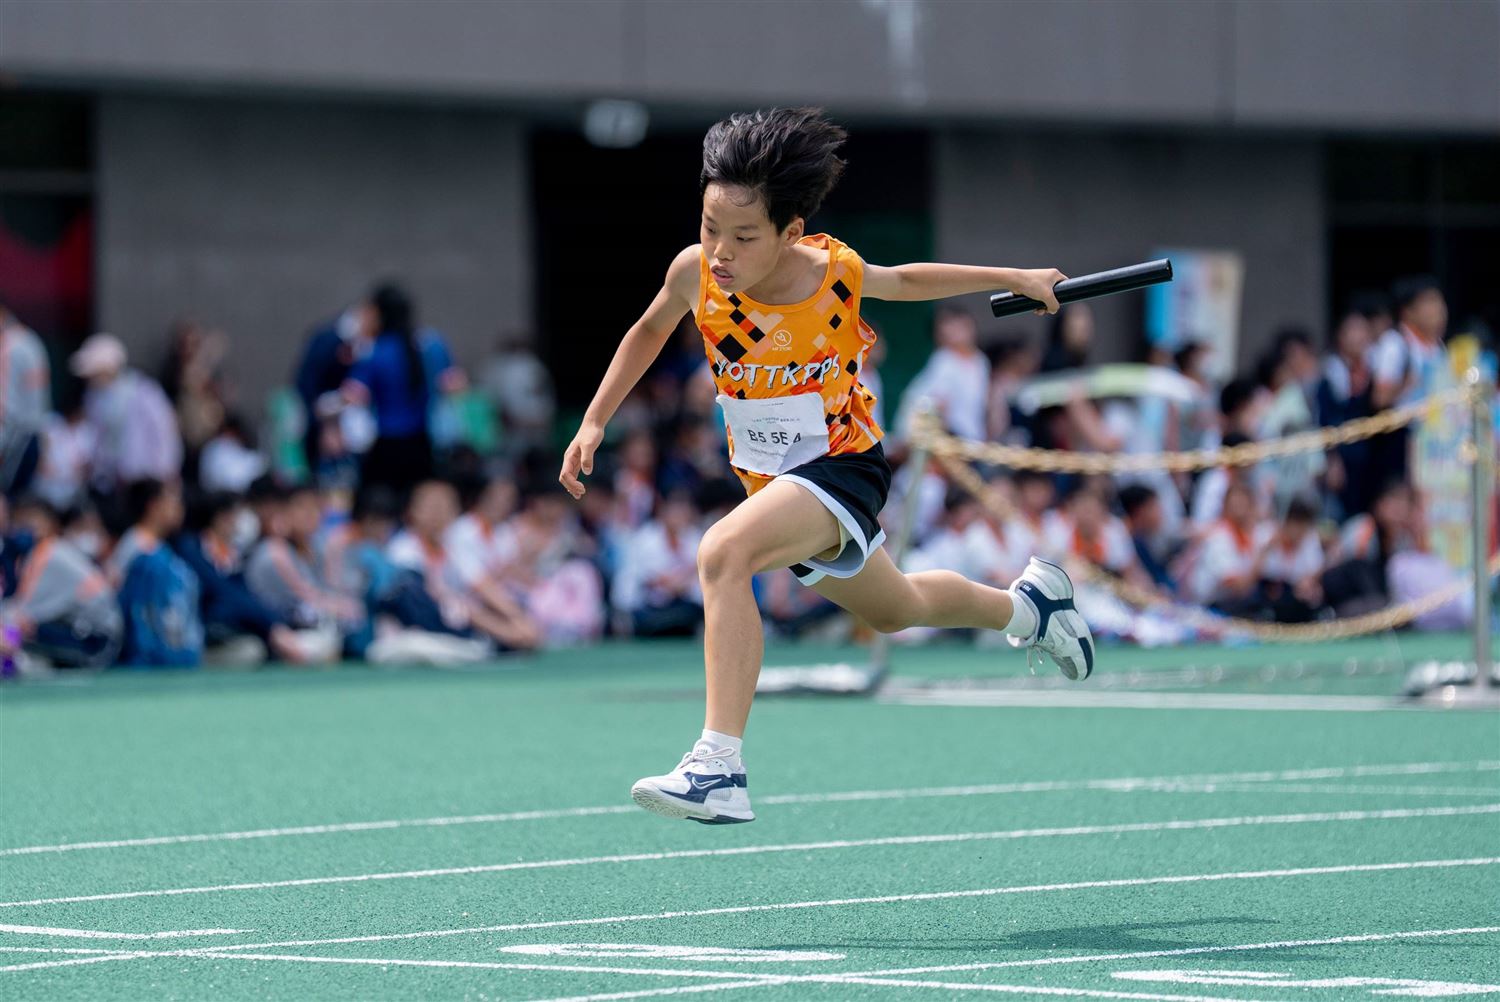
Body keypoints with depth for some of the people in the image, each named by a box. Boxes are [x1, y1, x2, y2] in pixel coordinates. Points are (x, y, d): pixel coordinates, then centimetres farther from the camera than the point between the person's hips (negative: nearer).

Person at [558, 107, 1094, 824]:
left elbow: (908, 280, 3)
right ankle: (1026, 605, 59)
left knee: (722, 553, -33)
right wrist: (594, 423, 2)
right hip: (768, 480, 5)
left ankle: (719, 767, -36)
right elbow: (649, 331, 8)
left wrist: (1014, 279, 11)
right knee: (895, 609, 28)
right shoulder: (696, 273, -16)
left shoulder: (837, 274, -22)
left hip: (841, 464, -5)